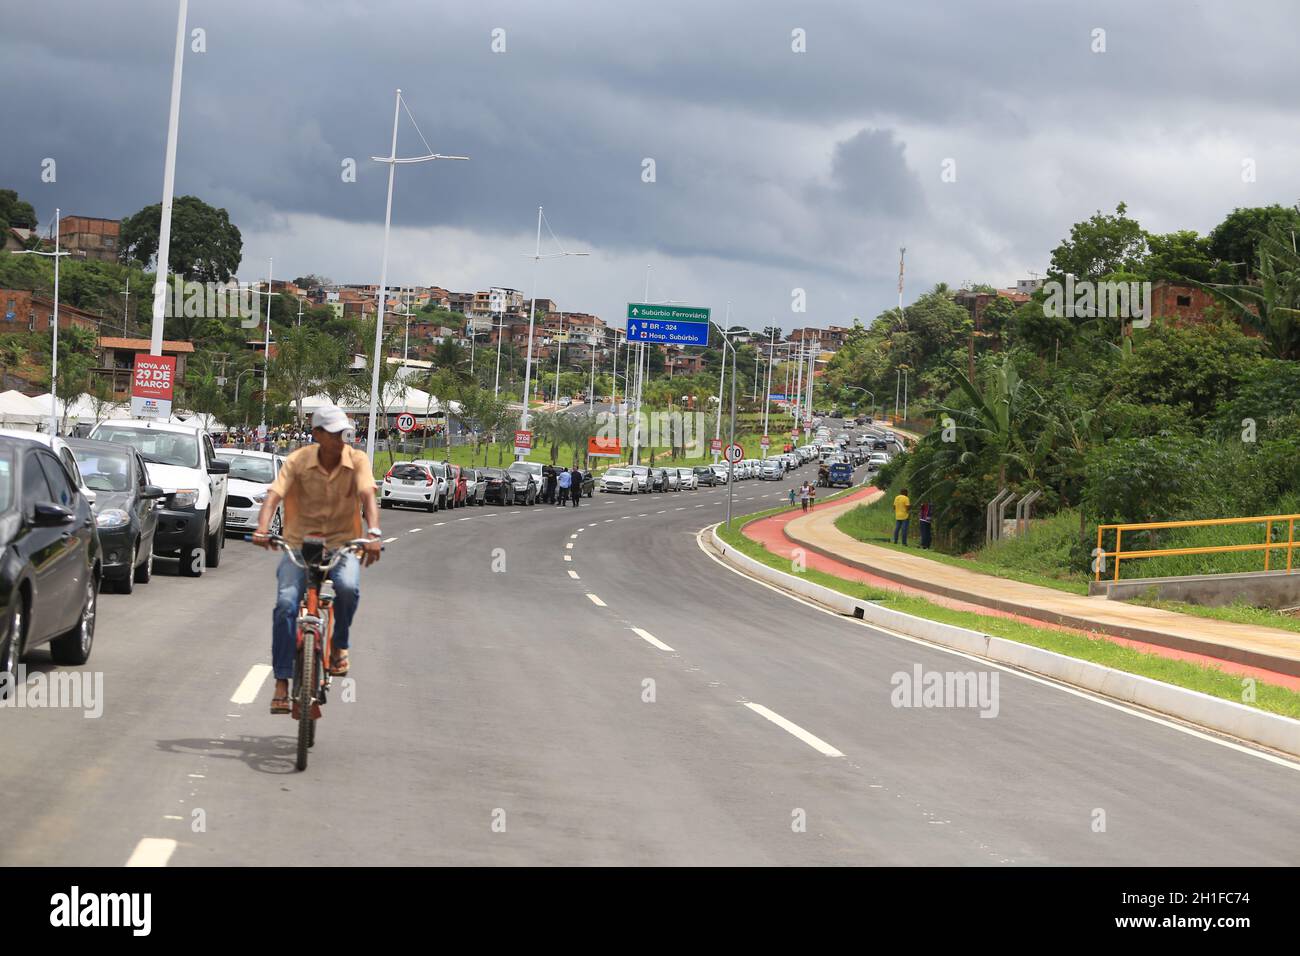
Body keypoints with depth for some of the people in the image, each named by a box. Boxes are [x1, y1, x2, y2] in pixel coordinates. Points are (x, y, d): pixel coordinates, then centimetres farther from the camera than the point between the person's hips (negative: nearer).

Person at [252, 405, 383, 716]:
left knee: (348, 586, -32)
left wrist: (373, 533, -38)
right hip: (299, 543, 0)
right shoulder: (297, 461, -7)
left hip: (342, 543, 0)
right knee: (285, 603, -21)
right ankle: (282, 683, -15)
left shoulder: (357, 460, -5)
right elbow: (274, 495, -19)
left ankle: (340, 644, -2)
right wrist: (262, 528, -38)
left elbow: (367, 495, -20)